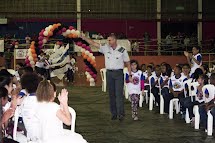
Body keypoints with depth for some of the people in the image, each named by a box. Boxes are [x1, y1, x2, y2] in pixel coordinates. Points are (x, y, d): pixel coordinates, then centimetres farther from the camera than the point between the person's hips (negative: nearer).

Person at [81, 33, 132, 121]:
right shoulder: (106, 48, 4)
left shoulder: (122, 50, -3)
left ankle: (121, 114, -10)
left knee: (119, 94, -10)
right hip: (109, 73, 4)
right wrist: (84, 38, -6)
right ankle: (114, 114, 11)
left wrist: (130, 75, -1)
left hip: (119, 73, -4)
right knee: (111, 94, 6)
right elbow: (94, 44, 2)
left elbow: (127, 63, 2)